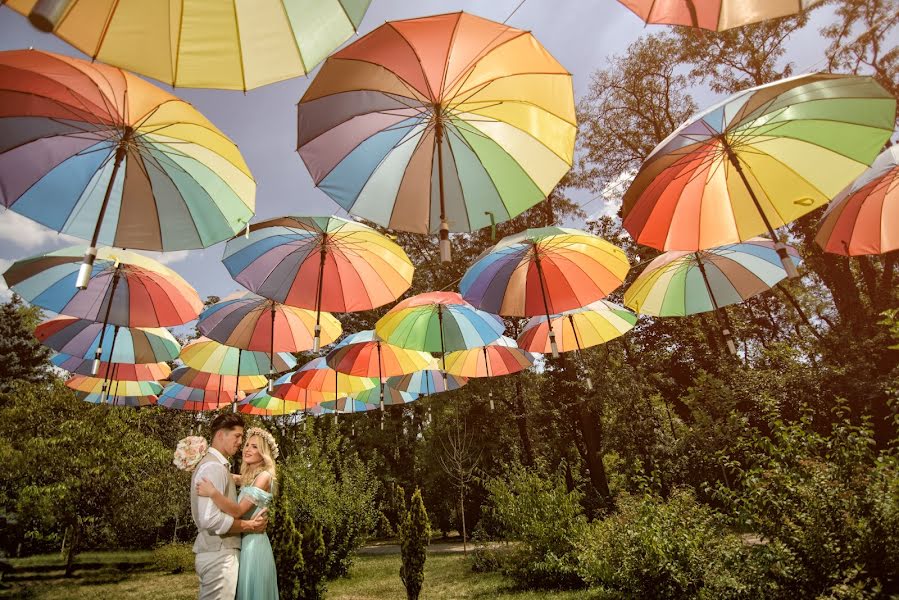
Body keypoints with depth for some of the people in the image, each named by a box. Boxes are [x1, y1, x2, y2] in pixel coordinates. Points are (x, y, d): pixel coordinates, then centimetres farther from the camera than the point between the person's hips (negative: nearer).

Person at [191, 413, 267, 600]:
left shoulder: (217, 465, 14)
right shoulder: (214, 467, -19)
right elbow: (211, 519, -27)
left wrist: (246, 521, 8)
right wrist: (249, 525, -16)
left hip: (218, 552, 10)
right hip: (219, 554, -10)